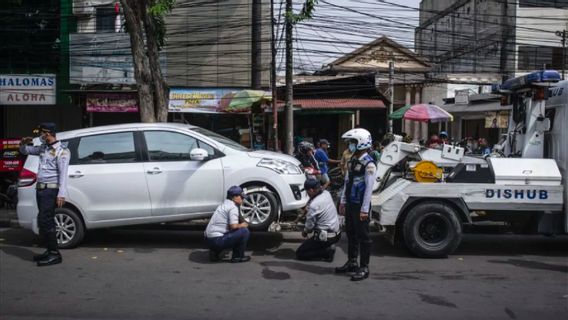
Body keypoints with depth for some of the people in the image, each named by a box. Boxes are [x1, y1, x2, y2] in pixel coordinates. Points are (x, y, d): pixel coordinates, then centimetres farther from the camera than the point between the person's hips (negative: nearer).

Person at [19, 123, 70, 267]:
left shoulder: (61, 150, -9)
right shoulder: (43, 147, 14)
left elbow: (63, 173, -16)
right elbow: (25, 151, 28)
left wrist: (61, 194, -23)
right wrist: (24, 143, 4)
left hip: (51, 190, -8)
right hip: (40, 189, 8)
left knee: (45, 221, -13)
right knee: (45, 221, 10)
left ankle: (55, 254, -9)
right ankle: (50, 251, 18)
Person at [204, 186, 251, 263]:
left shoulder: (224, 204, 20)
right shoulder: (233, 207, -9)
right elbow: (234, 226, -18)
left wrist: (239, 225, 17)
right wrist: (242, 225, 1)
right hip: (217, 240, -10)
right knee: (245, 231, -7)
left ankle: (214, 252, 19)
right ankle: (238, 257, 3)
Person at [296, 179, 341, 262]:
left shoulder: (314, 204, -22)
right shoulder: (326, 194, -2)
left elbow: (310, 224, -11)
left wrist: (305, 232, 7)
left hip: (326, 238, -8)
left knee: (299, 253, 2)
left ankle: (327, 251, -8)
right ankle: (329, 246, 13)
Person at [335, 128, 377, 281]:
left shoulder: (368, 164, -15)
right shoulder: (352, 161, 12)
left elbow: (369, 187, -18)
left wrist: (365, 209, -19)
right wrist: (343, 201, 16)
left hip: (361, 205, -9)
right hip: (350, 204, 9)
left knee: (363, 237, -1)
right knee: (351, 234, 17)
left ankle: (364, 268, 7)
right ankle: (352, 262, 29)